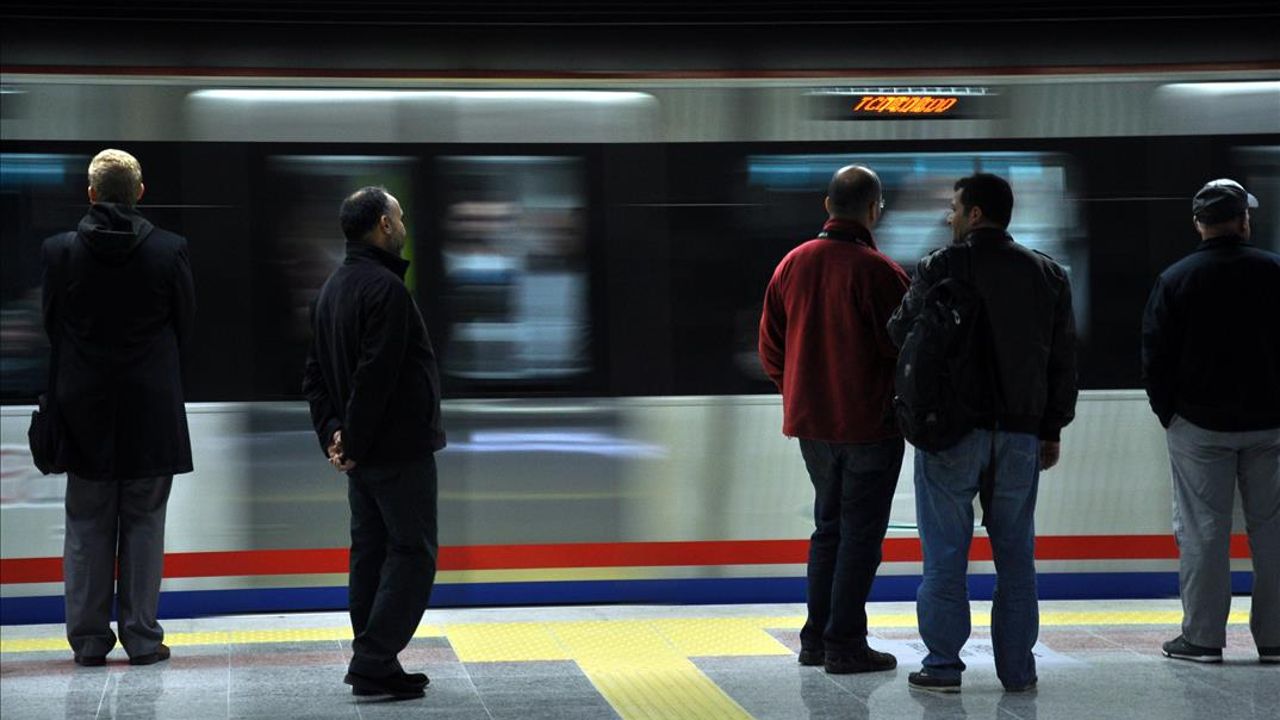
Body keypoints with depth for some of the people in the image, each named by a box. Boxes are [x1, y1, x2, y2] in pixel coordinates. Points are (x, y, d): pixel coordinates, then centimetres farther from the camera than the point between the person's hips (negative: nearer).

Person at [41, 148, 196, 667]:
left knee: (87, 526, 9)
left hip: (84, 410, 1)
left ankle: (88, 638, 11)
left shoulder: (59, 251, -6)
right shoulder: (170, 251, -8)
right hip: (151, 410, -1)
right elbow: (185, 326, 2)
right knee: (144, 524, 7)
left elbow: (51, 327, 3)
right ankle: (141, 638, 8)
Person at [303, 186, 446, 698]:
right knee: (411, 554, -4)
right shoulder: (386, 288, -17)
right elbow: (375, 376, -23)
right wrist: (353, 442, -15)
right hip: (399, 448, -9)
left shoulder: (332, 289, 14)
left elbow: (315, 372, 14)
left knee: (370, 553, 12)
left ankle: (372, 666, 16)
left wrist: (332, 432, 5)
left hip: (362, 455, 9)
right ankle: (374, 664, -8)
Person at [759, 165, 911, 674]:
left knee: (828, 526, 18)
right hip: (870, 423, -6)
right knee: (860, 532, 2)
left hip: (810, 422, 6)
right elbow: (904, 349, -14)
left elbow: (770, 346, 9)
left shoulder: (793, 264, 3)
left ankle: (816, 639, 20)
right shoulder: (879, 272, -17)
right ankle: (844, 646, 3)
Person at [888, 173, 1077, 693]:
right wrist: (1052, 430, 14)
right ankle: (1017, 669, 11)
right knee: (1015, 552, 10)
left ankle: (943, 665, 2)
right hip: (1020, 434, 4)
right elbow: (1063, 360, 8)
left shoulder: (940, 268, -8)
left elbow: (901, 333, -3)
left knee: (945, 551, 2)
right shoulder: (1047, 274, 7)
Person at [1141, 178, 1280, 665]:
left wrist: (1167, 412, 9)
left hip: (1199, 424, -1)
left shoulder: (1176, 279, -5)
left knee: (1203, 530, 2)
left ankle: (1203, 636, 3)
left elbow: (1155, 356, -3)